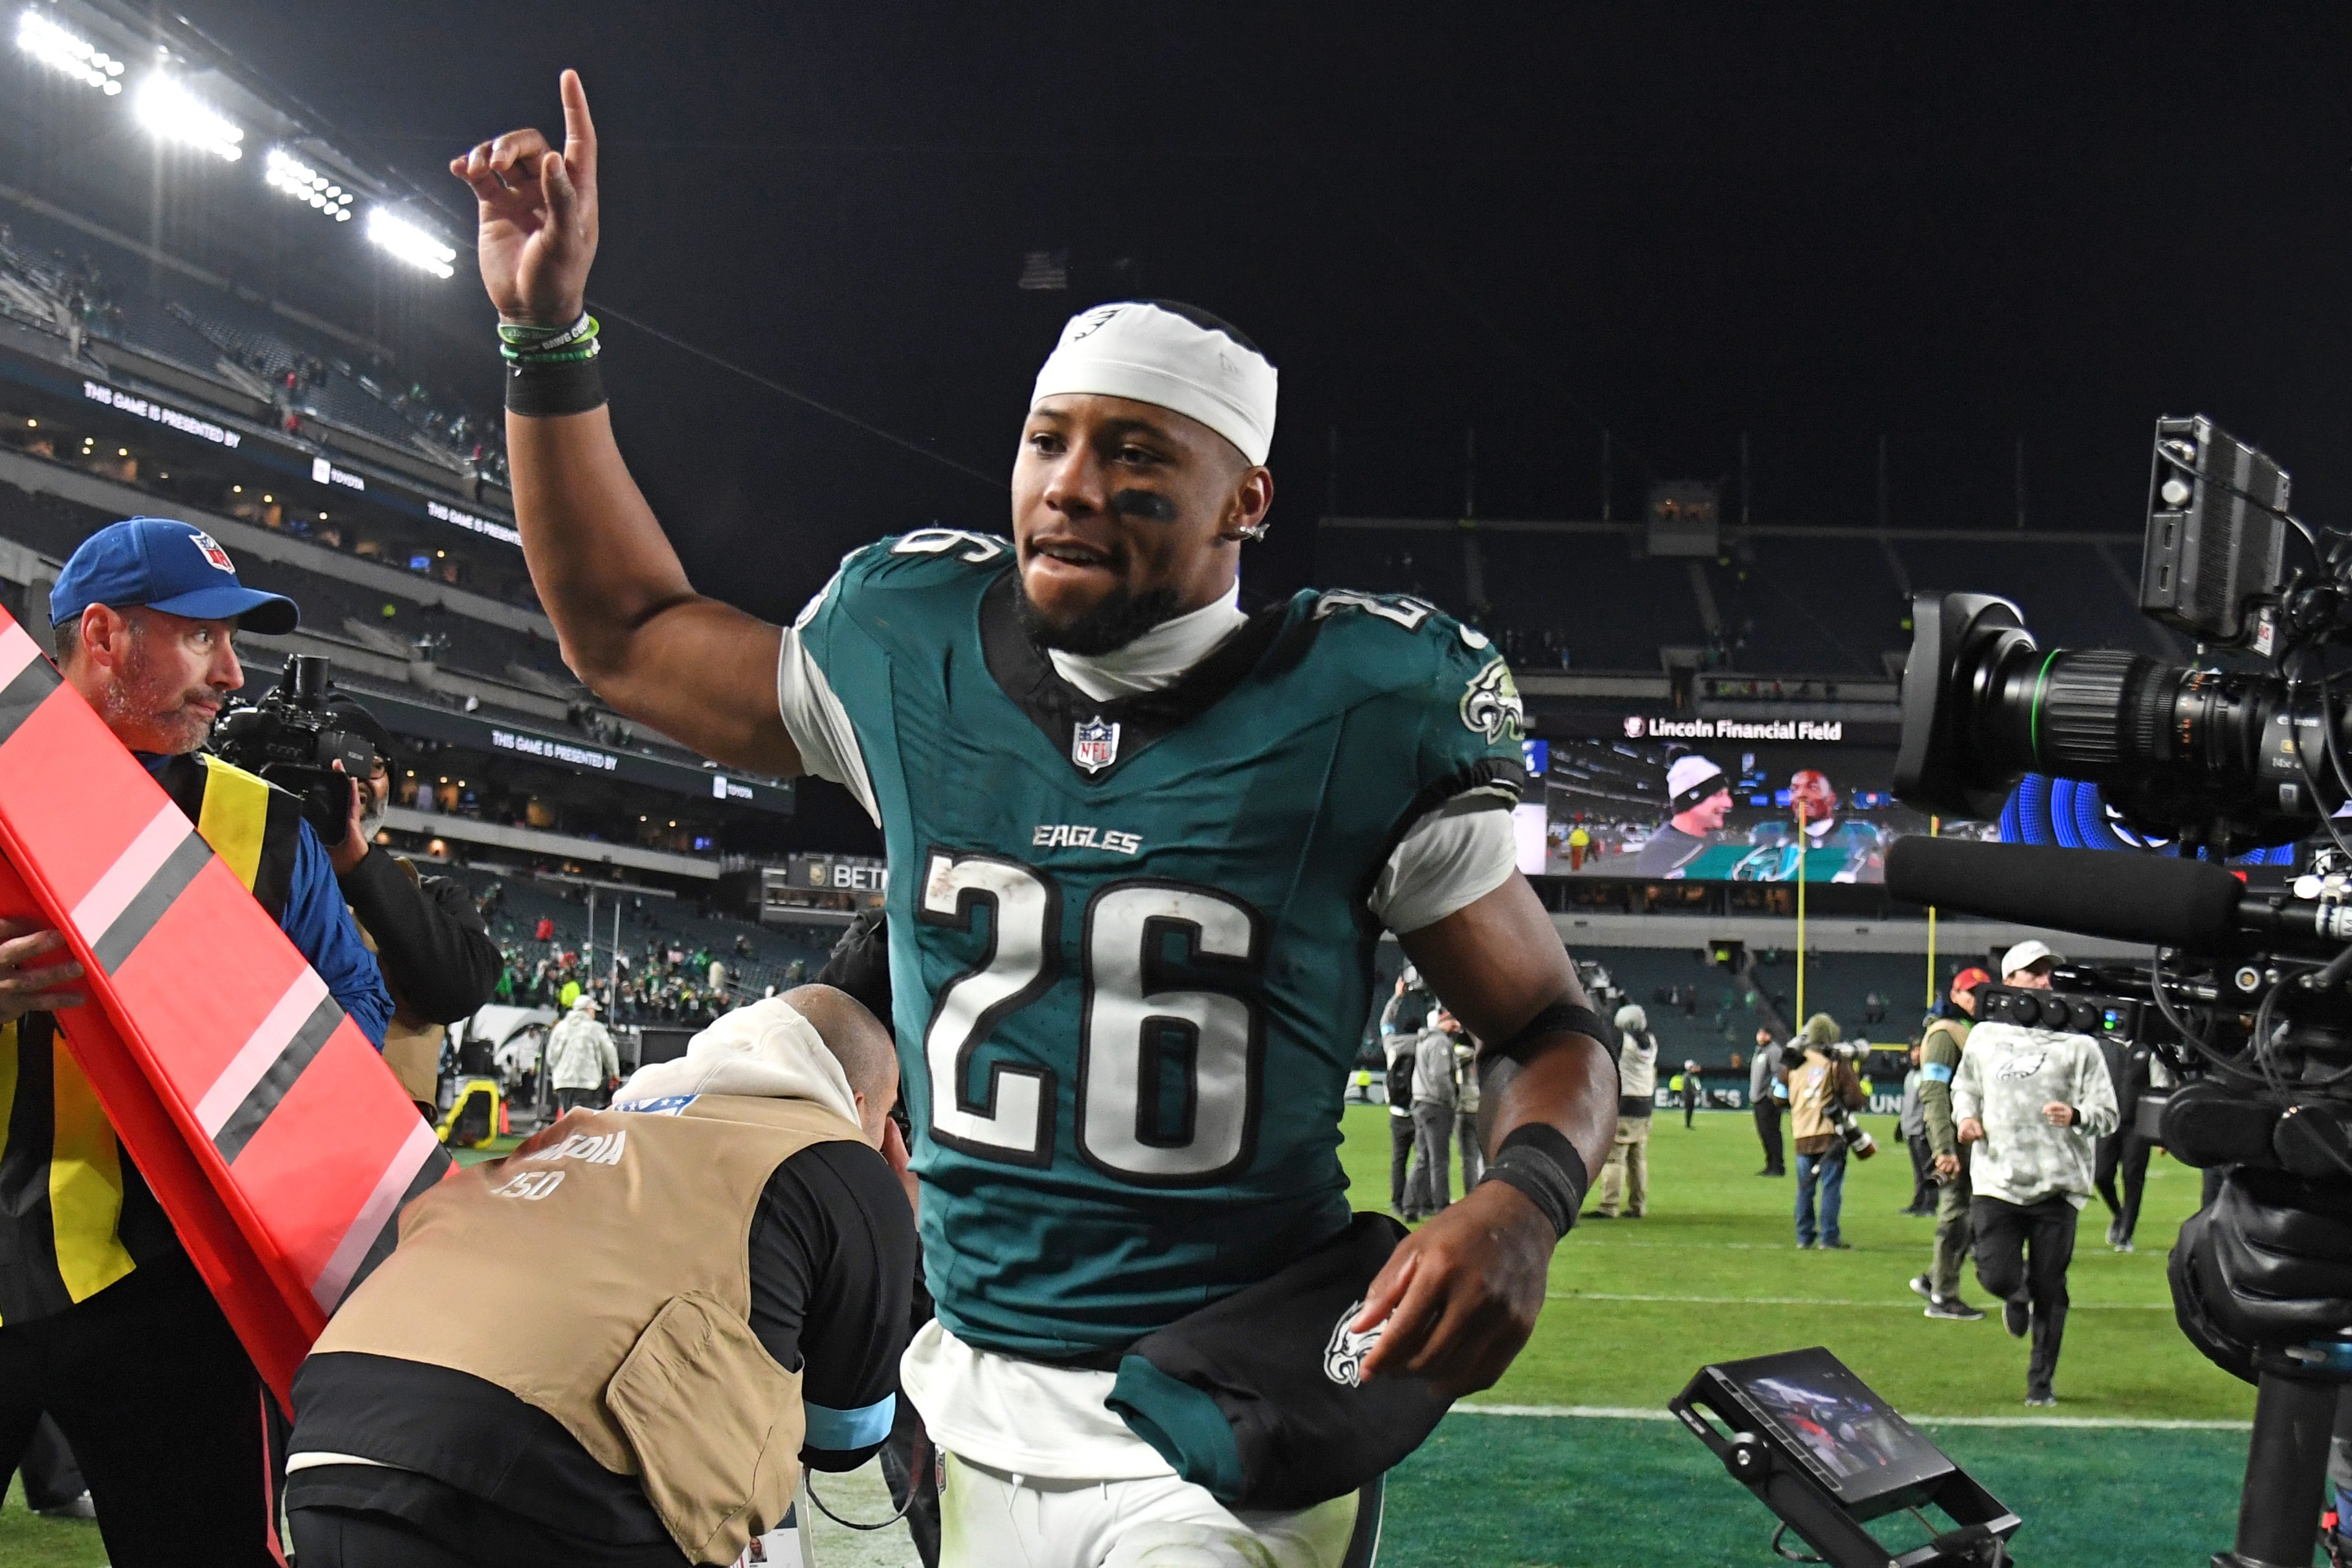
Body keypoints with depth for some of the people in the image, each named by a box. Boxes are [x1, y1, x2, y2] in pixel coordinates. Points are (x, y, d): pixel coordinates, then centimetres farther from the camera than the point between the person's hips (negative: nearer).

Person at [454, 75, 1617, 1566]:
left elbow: (1548, 1028, -1)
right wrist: (546, 336, 13)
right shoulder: (915, 656, 2)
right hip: (979, 1423, 4)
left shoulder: (1361, 707, -9)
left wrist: (1521, 1201, -23)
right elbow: (626, 633, 19)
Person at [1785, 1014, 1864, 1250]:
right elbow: (1855, 1099, -10)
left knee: (1805, 1188, 12)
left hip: (1802, 1136, 4)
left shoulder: (1793, 1066, 6)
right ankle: (1829, 1237, -3)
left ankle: (1804, 1236, 14)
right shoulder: (1838, 1065, -7)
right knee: (1831, 1187, -1)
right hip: (1831, 1134, -4)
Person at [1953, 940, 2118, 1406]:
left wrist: (2077, 1117, -23)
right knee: (1996, 1275, -9)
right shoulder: (1985, 1036, 9)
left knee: (2050, 1291, 2)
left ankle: (2042, 1382, 19)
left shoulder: (2077, 1042, 1)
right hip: (1997, 1180, 1)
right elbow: (1963, 1086, 25)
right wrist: (1966, 1115, 3)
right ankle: (2017, 1295, 30)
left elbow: (2107, 1114, -1)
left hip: (2056, 1185, -1)